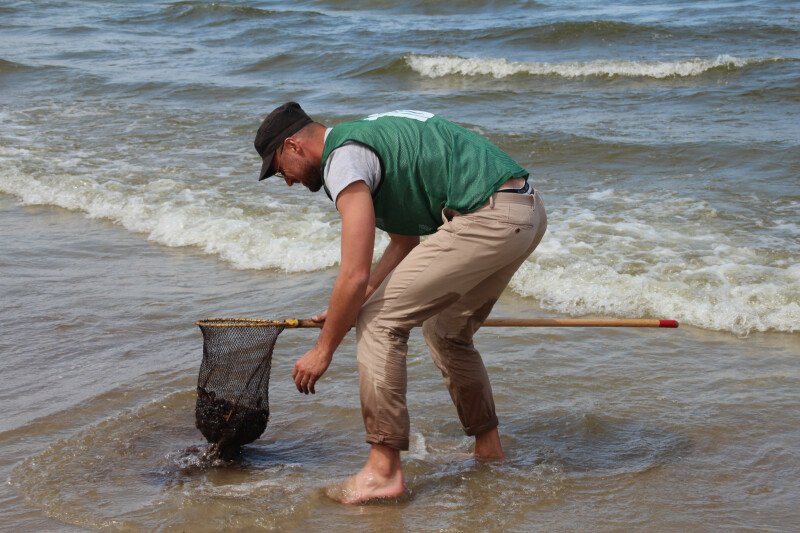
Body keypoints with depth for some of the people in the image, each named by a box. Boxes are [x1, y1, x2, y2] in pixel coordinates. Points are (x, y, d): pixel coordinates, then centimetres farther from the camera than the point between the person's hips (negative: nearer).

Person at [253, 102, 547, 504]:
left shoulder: (344, 159, -7)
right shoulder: (366, 135, 24)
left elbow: (355, 275, -12)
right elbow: (404, 243, 31)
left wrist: (323, 350, -1)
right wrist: (350, 307, 31)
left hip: (486, 217, -10)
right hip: (529, 212, 10)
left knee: (379, 322, -5)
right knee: (448, 331, 27)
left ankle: (384, 469, -6)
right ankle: (488, 448, 35)